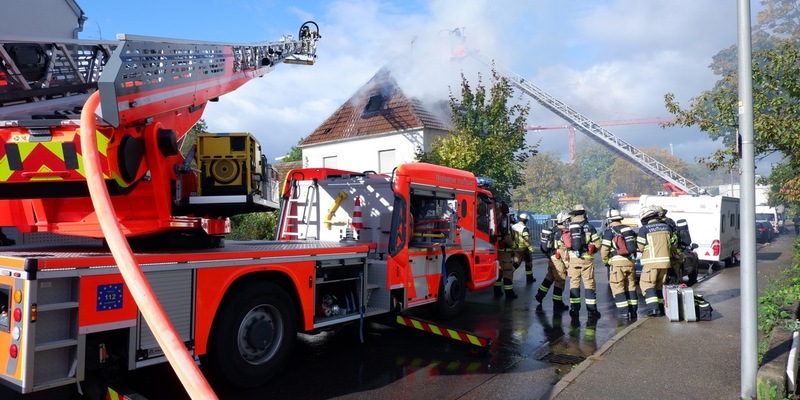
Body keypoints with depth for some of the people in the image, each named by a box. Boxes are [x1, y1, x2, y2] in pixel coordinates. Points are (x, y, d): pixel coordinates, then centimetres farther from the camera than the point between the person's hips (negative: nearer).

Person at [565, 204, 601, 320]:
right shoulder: (589, 227, -1)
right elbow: (597, 244, -3)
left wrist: (566, 262, 7)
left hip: (572, 259, 2)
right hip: (586, 259, -2)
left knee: (574, 283, 9)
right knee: (589, 284, 4)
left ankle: (574, 310, 9)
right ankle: (592, 310, 4)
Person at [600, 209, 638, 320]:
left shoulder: (609, 231, -5)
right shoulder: (629, 229, 15)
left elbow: (604, 248, -8)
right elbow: (635, 245, 18)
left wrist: (605, 261, 7)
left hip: (618, 262, -6)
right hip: (630, 261, 6)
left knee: (618, 287, 0)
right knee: (631, 286, 14)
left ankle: (623, 312, -4)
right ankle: (633, 311, 18)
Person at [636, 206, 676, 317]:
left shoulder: (644, 229, -8)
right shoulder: (666, 227, 10)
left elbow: (640, 247, -8)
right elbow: (673, 245, 14)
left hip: (651, 262, -6)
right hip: (665, 261, 6)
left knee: (646, 284, 0)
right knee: (658, 285, 15)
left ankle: (653, 307, -12)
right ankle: (660, 309, 15)